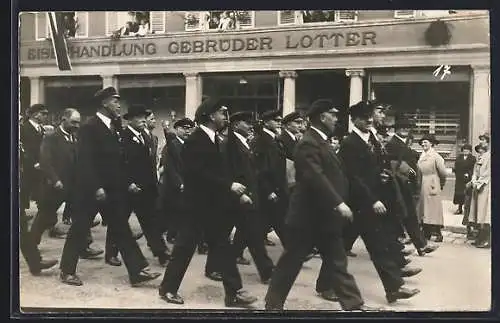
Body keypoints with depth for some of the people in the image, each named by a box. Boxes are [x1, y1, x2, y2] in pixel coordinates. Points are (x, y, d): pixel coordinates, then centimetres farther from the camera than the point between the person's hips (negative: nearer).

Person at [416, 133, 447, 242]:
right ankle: (426, 233, 13)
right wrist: (421, 184, 10)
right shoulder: (422, 156, 9)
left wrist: (441, 184, 5)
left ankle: (438, 234, 0)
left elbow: (443, 172, -8)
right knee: (423, 210, 7)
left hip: (433, 186, -7)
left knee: (434, 209, -5)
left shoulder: (436, 156, -10)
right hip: (423, 187, 7)